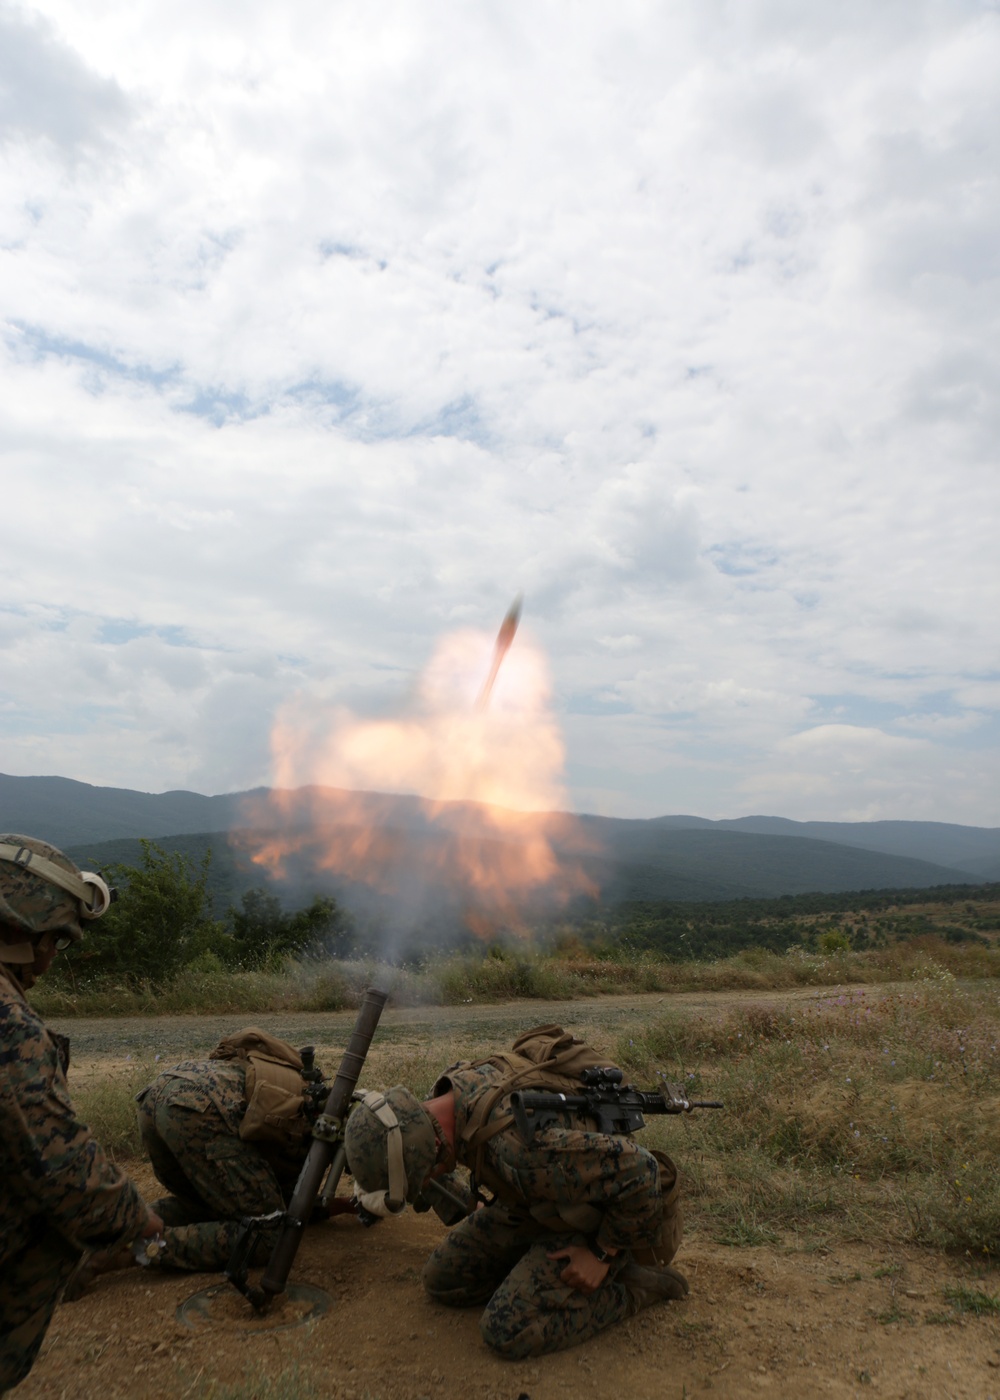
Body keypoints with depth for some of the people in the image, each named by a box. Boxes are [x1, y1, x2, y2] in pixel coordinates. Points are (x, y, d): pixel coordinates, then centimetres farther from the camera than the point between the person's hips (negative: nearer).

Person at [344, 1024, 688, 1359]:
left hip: (603, 1213, -8)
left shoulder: (519, 1145, -42)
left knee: (508, 1331, -18)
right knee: (443, 1280, 3)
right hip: (539, 1202, 8)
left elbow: (638, 1171, -36)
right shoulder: (456, 1084, -17)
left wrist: (601, 1255, -22)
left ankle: (633, 1285, -2)